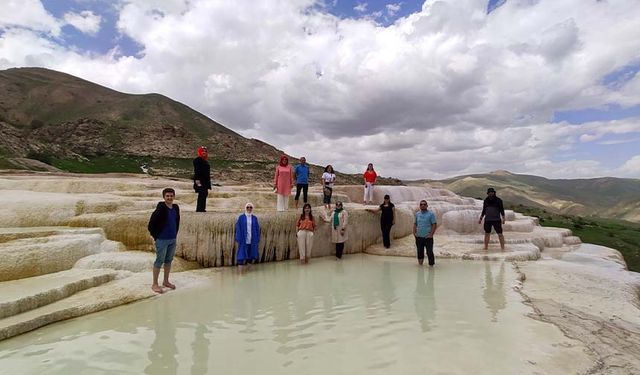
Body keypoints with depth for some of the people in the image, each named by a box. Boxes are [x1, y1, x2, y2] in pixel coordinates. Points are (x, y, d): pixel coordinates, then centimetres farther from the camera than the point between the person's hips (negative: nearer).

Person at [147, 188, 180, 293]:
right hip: (162, 240, -6)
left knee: (169, 261, 16)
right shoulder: (160, 209, -15)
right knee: (159, 261, 1)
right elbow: (150, 225, -13)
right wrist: (156, 237, -8)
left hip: (173, 240, 6)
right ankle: (155, 284, 14)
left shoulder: (176, 208, 4)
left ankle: (166, 281, 30)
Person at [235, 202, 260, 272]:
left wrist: (257, 240, 3)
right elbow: (238, 229, -3)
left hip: (252, 240, 3)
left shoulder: (254, 218, 7)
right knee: (242, 256, -3)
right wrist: (238, 239, -10)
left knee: (251, 256, 7)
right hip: (243, 240, -3)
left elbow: (257, 230, 9)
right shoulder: (241, 217, -1)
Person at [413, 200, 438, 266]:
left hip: (428, 237, -4)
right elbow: (415, 224, 15)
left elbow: (434, 225, -7)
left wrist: (431, 234, -13)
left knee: (429, 252, -3)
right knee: (420, 252, 14)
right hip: (419, 237, 4)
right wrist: (414, 232, 3)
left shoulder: (431, 214, -5)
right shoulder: (417, 214, 9)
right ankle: (420, 263, 29)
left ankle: (431, 264, 8)